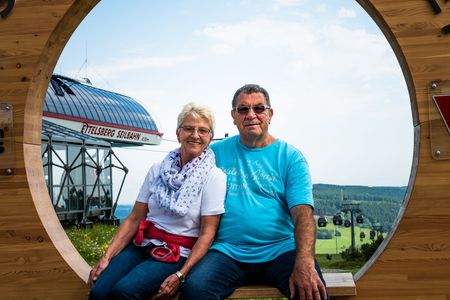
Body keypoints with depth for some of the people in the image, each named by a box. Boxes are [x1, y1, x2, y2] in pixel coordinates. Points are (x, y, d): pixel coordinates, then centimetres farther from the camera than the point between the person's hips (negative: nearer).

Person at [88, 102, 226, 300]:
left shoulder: (214, 176, -5)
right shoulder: (157, 170, 8)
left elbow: (207, 233, -8)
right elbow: (134, 218, 7)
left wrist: (180, 275, -17)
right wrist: (106, 257, -3)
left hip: (177, 255, -3)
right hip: (141, 245, 4)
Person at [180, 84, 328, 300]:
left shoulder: (290, 157, 4)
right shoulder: (216, 152, 10)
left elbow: (303, 213, -7)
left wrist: (304, 263, -23)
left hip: (280, 250, 0)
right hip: (227, 251, 1)